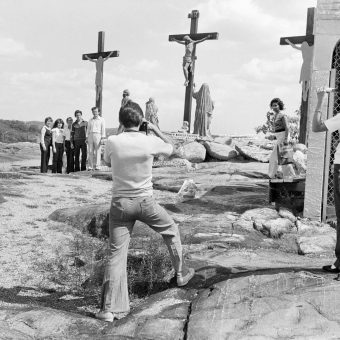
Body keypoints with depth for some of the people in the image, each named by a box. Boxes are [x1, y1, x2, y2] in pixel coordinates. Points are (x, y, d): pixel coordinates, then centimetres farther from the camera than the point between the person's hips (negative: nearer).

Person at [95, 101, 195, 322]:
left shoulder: (113, 142, -9)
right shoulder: (151, 142, -10)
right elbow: (171, 149, 12)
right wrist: (156, 129, 21)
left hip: (120, 202, 1)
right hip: (145, 201, -1)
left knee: (117, 253, 2)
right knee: (171, 230, 27)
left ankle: (110, 308, -1)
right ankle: (182, 273, 39)